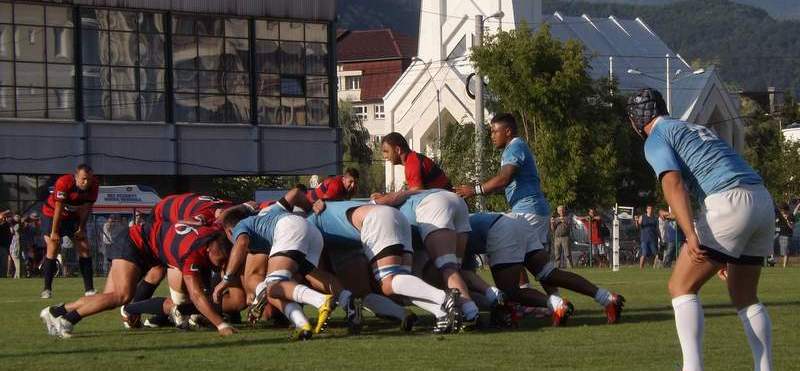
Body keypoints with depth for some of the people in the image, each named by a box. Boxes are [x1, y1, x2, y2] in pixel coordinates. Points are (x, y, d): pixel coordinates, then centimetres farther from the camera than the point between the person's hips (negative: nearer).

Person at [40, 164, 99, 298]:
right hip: (53, 214, -5)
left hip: (74, 217, 5)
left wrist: (81, 228, -6)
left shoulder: (93, 185, -18)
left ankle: (89, 288, 0)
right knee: (53, 249, -12)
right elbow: (58, 209, -29)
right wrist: (54, 232, -25)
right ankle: (47, 289, -6)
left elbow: (86, 208, -7)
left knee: (85, 248, -3)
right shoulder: (64, 183, -33)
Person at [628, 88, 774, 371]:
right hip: (763, 201, 8)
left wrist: (691, 235, -23)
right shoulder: (697, 129, 31)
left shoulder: (655, 138, 5)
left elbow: (673, 185, -11)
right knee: (745, 296, 18)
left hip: (729, 205, -8)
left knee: (681, 287, 0)